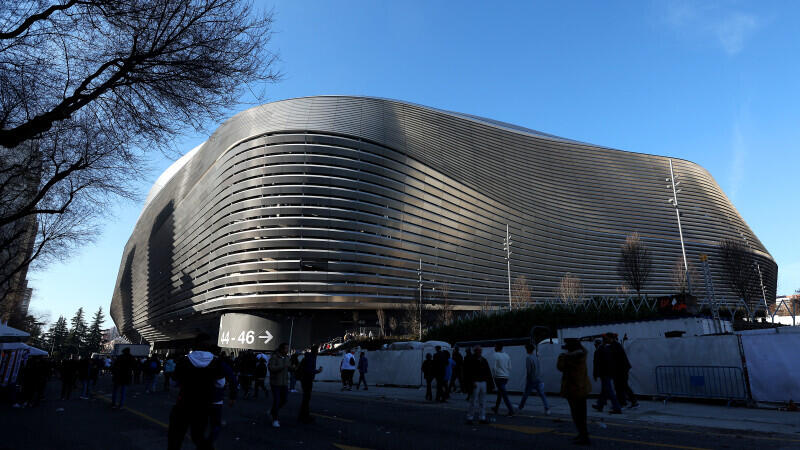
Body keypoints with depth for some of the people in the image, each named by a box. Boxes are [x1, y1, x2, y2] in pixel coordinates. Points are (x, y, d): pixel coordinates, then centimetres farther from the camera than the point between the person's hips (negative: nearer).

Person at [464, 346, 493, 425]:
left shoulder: (484, 360, 14)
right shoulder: (469, 361, -5)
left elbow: (488, 373, 18)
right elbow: (467, 373, -10)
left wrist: (489, 382, 11)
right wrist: (471, 382, -17)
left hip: (483, 382, 6)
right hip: (475, 383, -6)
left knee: (483, 402, 10)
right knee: (474, 401, -4)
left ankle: (482, 418, 18)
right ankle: (469, 418, 5)